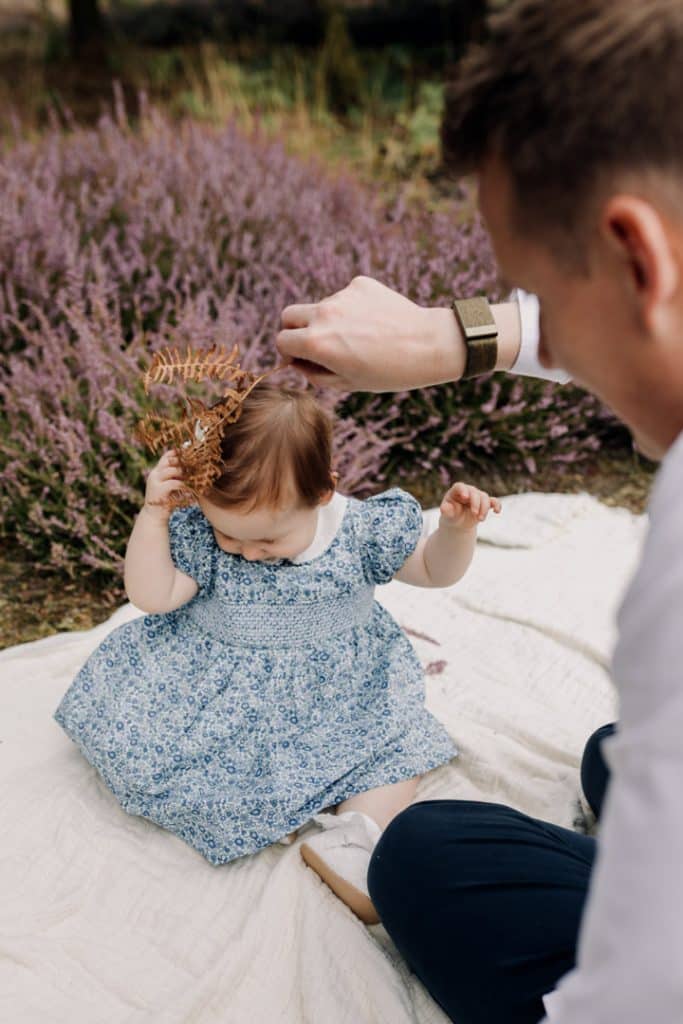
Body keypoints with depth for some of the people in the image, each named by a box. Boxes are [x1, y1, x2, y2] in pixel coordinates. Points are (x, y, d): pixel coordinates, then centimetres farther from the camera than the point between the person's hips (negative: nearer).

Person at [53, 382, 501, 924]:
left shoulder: (363, 531, -15)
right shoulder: (199, 531, -14)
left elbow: (434, 570, -3)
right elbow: (152, 595, -16)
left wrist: (457, 528, -24)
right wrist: (152, 514, -25)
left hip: (336, 690, 0)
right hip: (214, 680, 1)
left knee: (397, 743, -17)